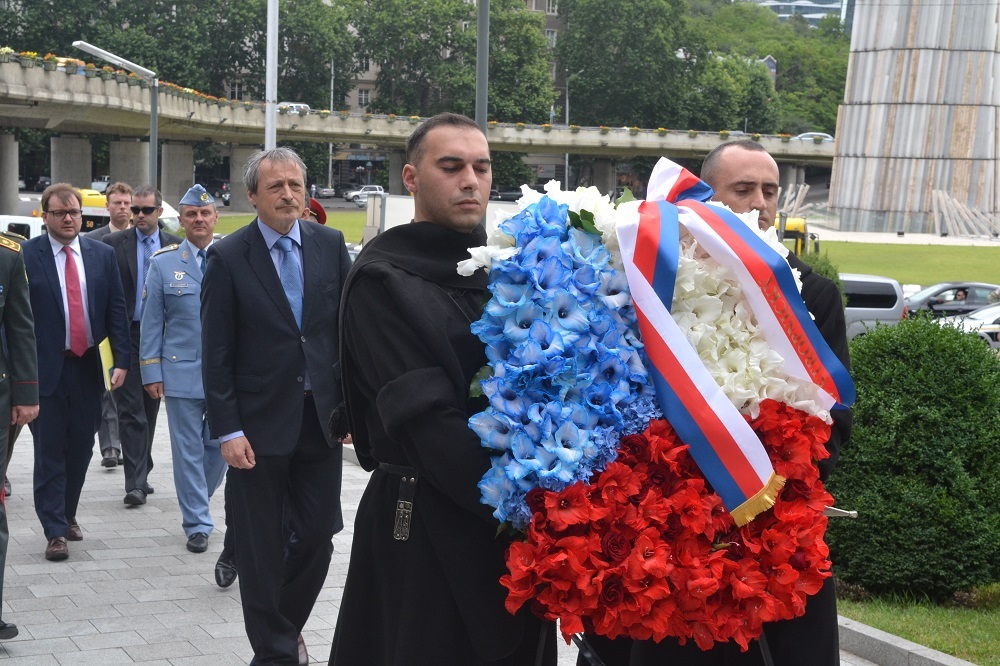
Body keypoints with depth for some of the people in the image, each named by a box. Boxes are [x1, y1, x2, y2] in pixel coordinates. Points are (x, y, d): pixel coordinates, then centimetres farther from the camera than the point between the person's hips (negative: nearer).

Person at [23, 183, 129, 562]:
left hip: (89, 368, 4)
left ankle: (67, 514, 31)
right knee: (50, 453, 1)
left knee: (81, 448, 13)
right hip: (46, 370, -4)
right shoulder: (25, 256, -5)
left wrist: (121, 360, -2)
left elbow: (117, 310, 6)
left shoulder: (102, 255, 7)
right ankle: (55, 531, 6)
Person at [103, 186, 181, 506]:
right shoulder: (114, 243, 0)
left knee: (150, 408, 12)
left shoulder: (175, 246, 6)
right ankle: (136, 482, -8)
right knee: (131, 409, -7)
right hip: (126, 335, -3)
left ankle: (141, 475, 24)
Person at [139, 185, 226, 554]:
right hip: (181, 372, -1)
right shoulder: (163, 263, 2)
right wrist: (151, 371, -3)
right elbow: (151, 322, 3)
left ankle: (196, 503, 34)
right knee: (188, 450, 3)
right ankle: (197, 523, 12)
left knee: (221, 446, 8)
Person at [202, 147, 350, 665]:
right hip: (260, 423, -3)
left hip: (322, 417, 3)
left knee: (318, 536, 8)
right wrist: (228, 431, -10)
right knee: (262, 546, 6)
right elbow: (216, 354, -6)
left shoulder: (331, 245, 4)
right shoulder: (228, 258, -5)